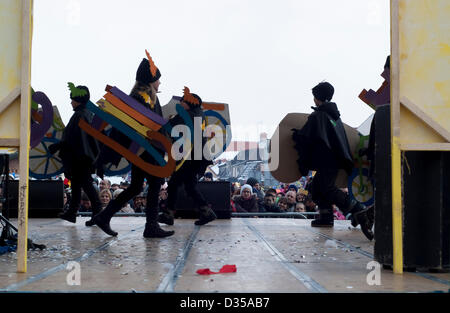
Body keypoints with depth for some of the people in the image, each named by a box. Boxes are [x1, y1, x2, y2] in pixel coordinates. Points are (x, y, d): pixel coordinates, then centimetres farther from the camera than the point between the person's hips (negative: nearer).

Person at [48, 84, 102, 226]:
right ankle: (71, 212, 23)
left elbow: (70, 138, -19)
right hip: (87, 156, 9)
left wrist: (56, 147, -11)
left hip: (78, 157, -9)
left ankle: (98, 213, -7)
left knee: (86, 184, -7)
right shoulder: (89, 114, 13)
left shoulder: (79, 115, -15)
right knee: (76, 184, 15)